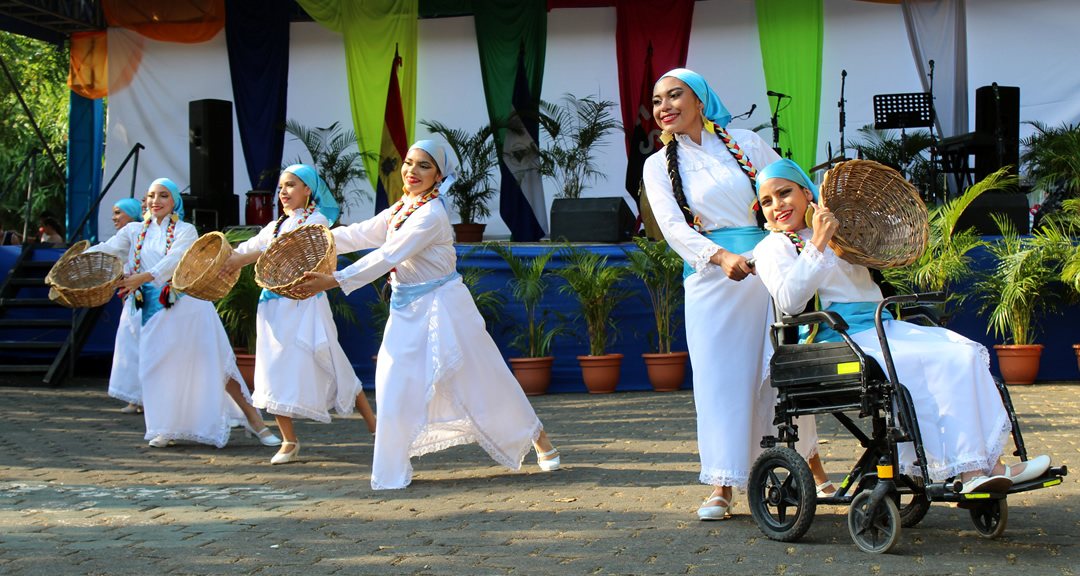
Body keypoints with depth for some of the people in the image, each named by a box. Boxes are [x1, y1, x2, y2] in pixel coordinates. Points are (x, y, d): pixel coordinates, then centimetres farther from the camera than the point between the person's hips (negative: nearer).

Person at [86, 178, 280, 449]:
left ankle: (252, 418, 3)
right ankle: (168, 429, 15)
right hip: (152, 310, 3)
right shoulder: (135, 231, 12)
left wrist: (143, 277, -35)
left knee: (213, 363, -5)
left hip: (187, 305, -3)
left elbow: (174, 260, -18)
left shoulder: (185, 231, 1)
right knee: (159, 366, 1)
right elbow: (107, 249, -2)